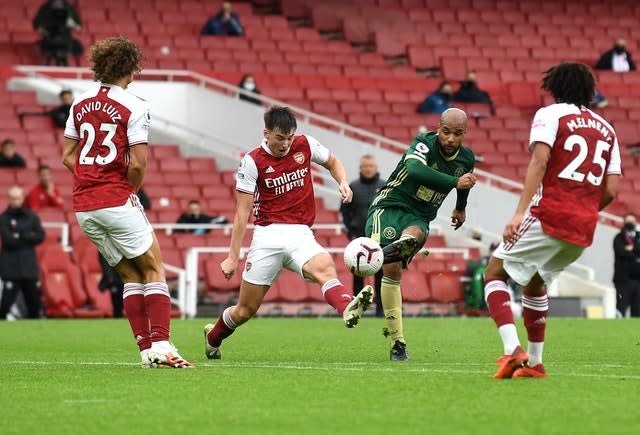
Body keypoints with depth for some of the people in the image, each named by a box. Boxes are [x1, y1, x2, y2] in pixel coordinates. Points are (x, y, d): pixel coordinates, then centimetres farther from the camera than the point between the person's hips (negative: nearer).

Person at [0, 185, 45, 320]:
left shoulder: (32, 217, 10)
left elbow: (40, 236, 1)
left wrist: (21, 236, -9)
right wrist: (29, 237, -7)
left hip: (30, 265, 4)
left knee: (34, 303, 8)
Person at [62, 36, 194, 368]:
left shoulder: (81, 103, 10)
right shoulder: (134, 107, -10)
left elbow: (68, 157, 12)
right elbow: (138, 164, -14)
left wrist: (91, 179, 11)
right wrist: (132, 190, 4)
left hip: (83, 206, 6)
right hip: (117, 202, -6)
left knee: (131, 276, 13)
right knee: (154, 271, 3)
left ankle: (147, 350, 6)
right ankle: (161, 346, -11)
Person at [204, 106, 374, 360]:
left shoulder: (305, 145, 4)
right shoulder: (253, 161, -4)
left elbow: (332, 163, 24)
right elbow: (242, 212, -2)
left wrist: (343, 183, 1)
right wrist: (233, 257, -3)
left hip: (300, 235, 2)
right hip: (268, 236, -2)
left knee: (324, 267, -34)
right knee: (246, 310, 3)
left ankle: (348, 309, -62)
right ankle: (212, 337, 33)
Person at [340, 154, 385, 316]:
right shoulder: (353, 187, 4)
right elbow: (344, 211, 7)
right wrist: (351, 232, 0)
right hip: (359, 239, 0)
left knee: (380, 274, 0)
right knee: (358, 274, 1)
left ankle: (381, 307, 5)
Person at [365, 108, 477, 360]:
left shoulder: (466, 158, 2)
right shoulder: (425, 143, -15)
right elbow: (415, 169, -38)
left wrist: (461, 208, 46)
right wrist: (455, 182, -44)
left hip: (419, 217, 5)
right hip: (390, 205, -5)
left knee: (416, 234, -36)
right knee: (391, 268, -25)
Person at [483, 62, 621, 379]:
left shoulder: (550, 115, 2)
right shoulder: (606, 129, 19)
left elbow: (539, 162, -14)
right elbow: (611, 190, 11)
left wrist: (520, 212, -21)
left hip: (549, 216, -6)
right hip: (584, 228, 6)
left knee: (494, 274, 4)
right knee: (535, 282, 26)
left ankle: (513, 350, -17)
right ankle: (534, 362, 25)